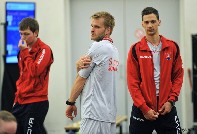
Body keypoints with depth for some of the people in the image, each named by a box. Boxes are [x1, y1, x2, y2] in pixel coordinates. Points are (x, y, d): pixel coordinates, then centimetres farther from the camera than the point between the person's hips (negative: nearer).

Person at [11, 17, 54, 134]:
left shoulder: (44, 50, -9)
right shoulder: (24, 50, 15)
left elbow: (34, 71, -23)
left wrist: (25, 52, -14)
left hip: (36, 102, -8)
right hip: (21, 102, 8)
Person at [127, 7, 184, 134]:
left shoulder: (172, 47, 5)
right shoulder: (136, 49, -1)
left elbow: (178, 76, 7)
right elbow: (132, 82, -5)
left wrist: (171, 100, -5)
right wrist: (144, 108, -11)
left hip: (166, 108, 1)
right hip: (142, 109, -1)